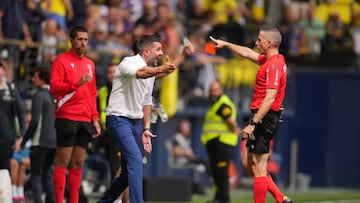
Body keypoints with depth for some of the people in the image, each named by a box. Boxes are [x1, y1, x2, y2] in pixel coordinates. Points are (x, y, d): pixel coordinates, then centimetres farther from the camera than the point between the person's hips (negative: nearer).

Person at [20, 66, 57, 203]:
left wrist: (24, 140, -7)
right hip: (54, 141, 7)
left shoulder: (38, 95, -11)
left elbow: (34, 121, -15)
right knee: (47, 173, 15)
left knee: (35, 175, -2)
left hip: (40, 142, -7)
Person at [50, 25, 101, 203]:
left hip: (85, 120, 6)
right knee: (63, 162, -6)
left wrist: (95, 118, 15)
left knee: (78, 163, 5)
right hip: (66, 118, -6)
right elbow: (53, 88, -11)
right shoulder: (61, 60, -2)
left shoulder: (89, 64, 18)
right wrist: (77, 83, -22)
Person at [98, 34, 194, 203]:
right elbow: (140, 73, -40)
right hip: (119, 119, -9)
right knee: (135, 160, -23)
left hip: (136, 122, 9)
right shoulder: (129, 62, -14)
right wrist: (160, 69, -59)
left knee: (129, 172, 10)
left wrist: (146, 129, 15)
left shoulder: (152, 70, 13)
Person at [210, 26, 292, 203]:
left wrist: (253, 123, -26)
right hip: (263, 117, 10)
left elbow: (270, 98, -24)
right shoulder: (268, 60, 13)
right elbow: (247, 53, 32)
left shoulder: (274, 65, -17)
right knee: (250, 165, 15)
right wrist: (225, 44, 41)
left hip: (264, 117, -10)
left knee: (258, 168, -6)